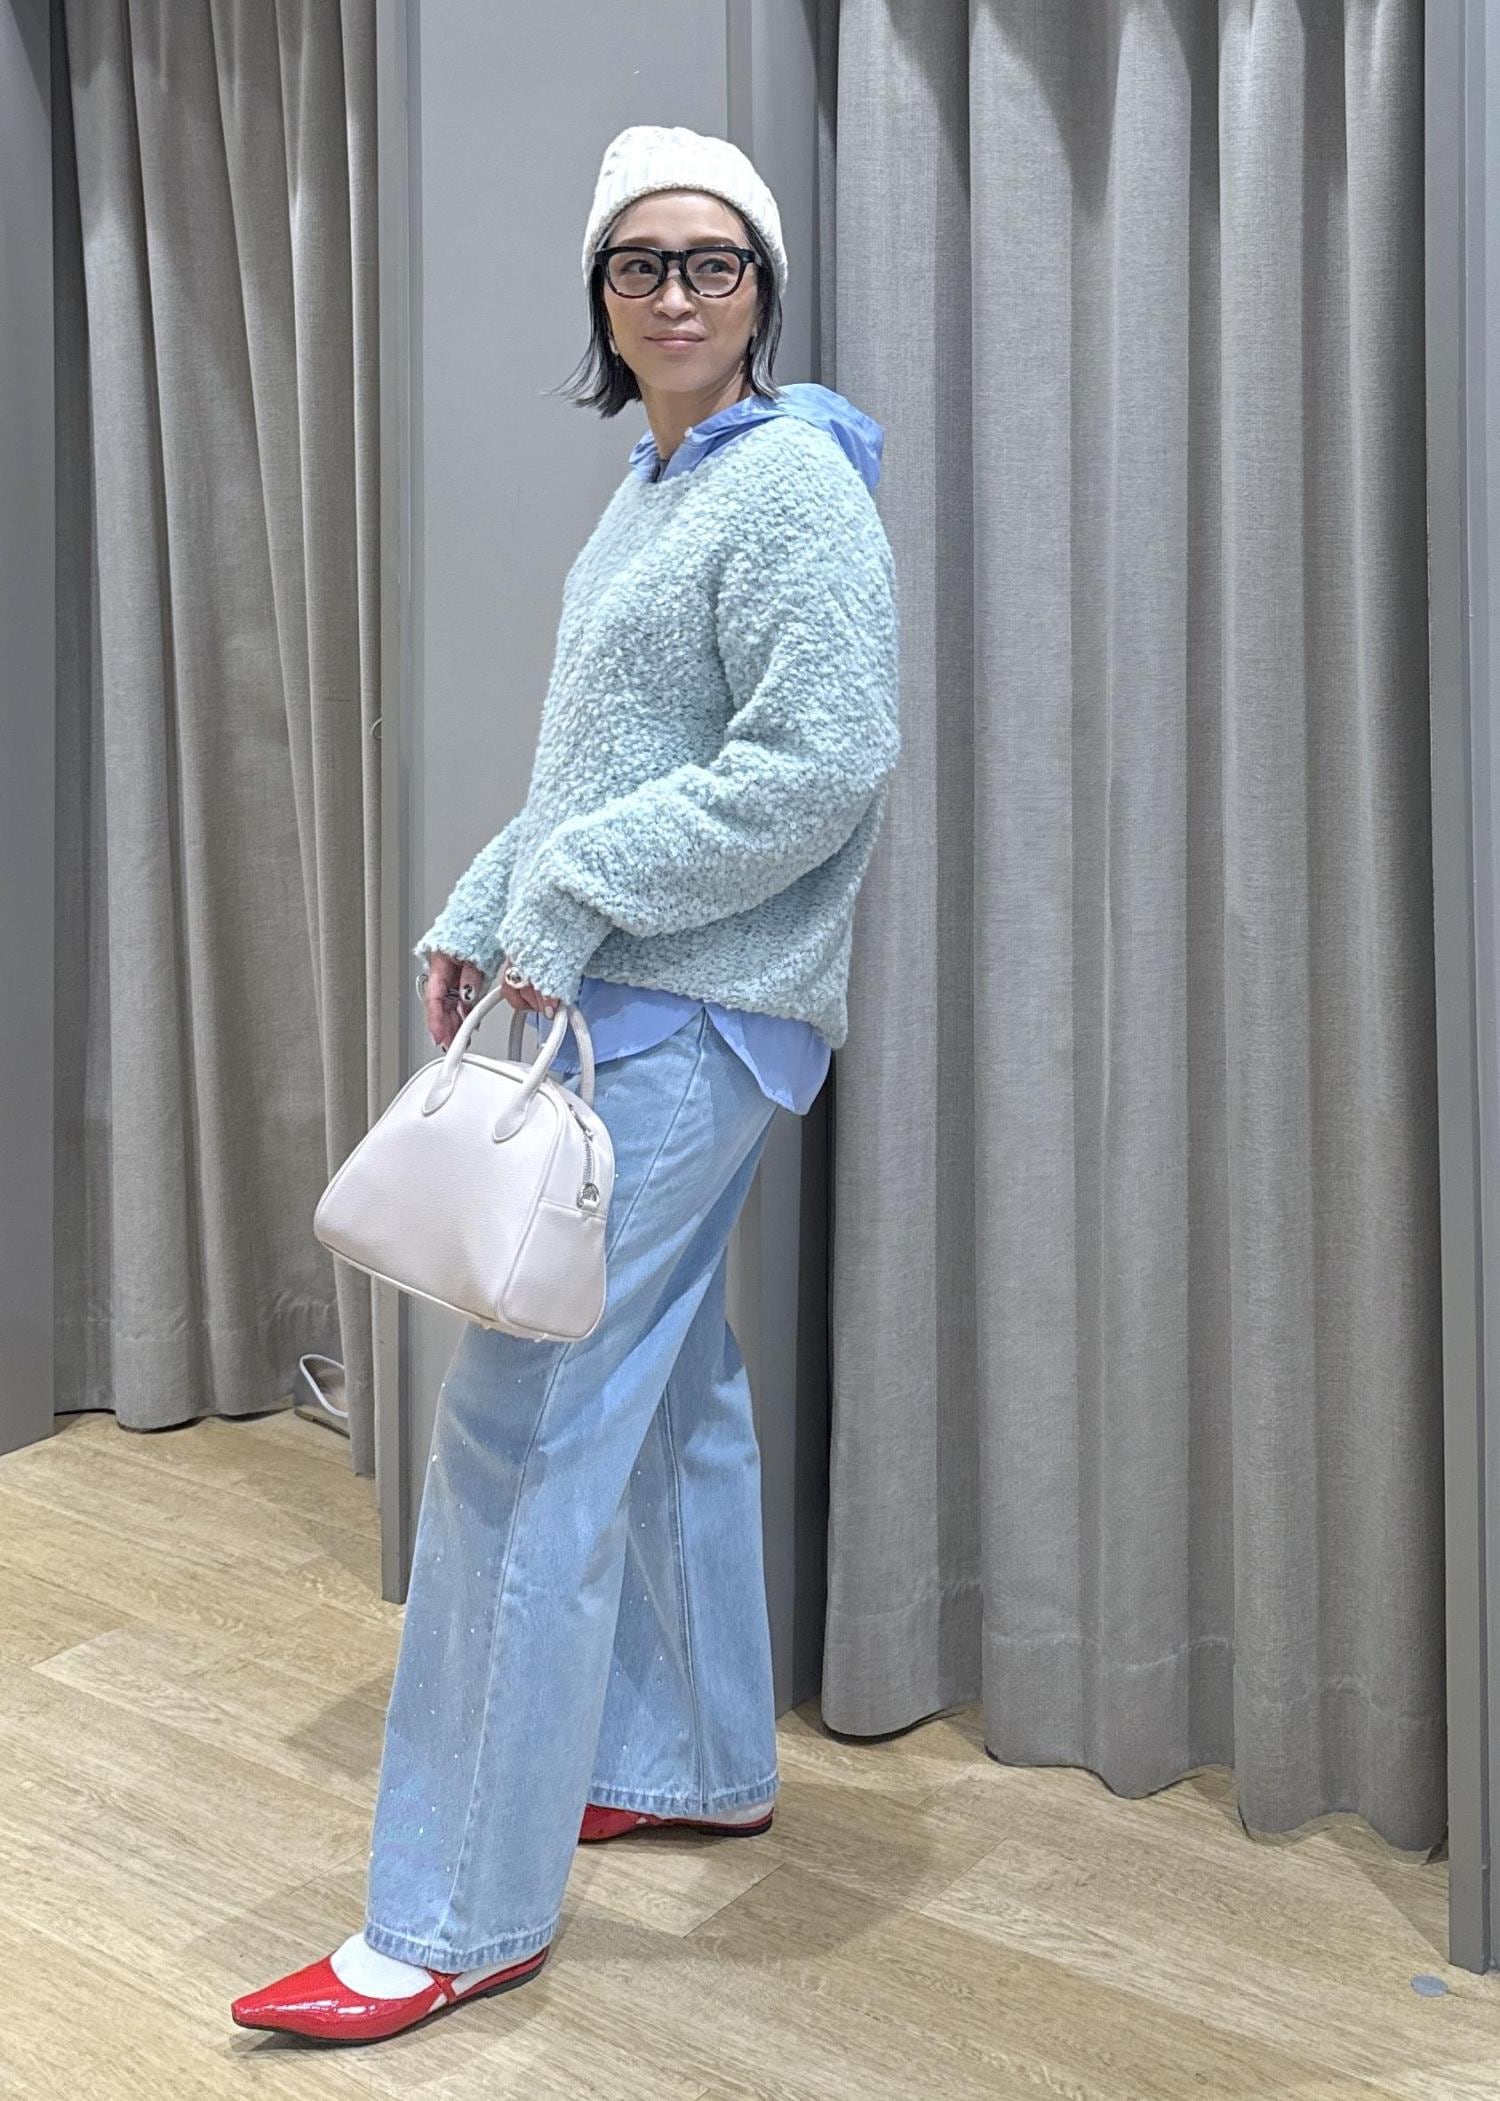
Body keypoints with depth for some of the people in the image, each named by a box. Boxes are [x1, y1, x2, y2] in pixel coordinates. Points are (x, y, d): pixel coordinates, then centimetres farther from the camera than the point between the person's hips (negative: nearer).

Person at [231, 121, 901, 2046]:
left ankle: (460, 1917, 1)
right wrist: (483, 916, 10)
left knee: (525, 1433, -9)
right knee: (669, 1390, 17)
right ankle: (701, 1764, 33)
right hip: (621, 1003, 10)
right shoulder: (651, 490, 18)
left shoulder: (792, 483, -10)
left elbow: (821, 763, -20)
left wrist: (574, 898, -17)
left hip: (684, 1018, -10)